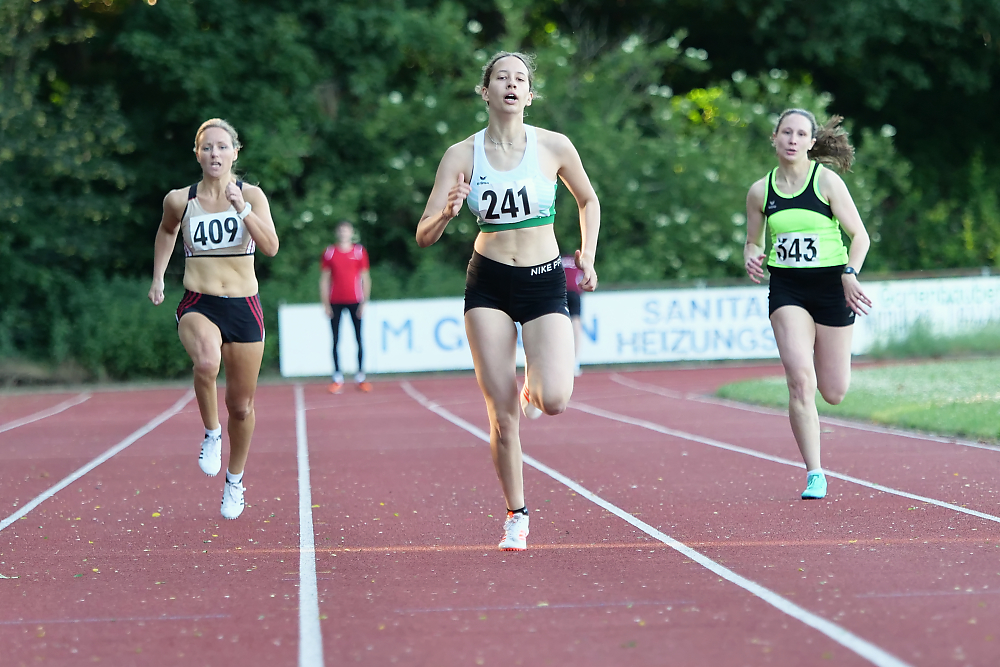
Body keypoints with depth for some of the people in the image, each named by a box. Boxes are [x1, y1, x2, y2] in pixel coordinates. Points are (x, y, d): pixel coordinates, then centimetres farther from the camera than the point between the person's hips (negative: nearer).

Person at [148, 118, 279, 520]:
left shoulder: (251, 196, -3)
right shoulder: (180, 200, 0)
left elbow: (271, 248, -15)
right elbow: (167, 230, 23)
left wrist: (242, 208, -25)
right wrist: (157, 277, 20)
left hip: (244, 307, 1)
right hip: (198, 306, -1)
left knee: (241, 405, 10)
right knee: (207, 362, -36)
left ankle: (235, 480, 34)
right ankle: (211, 434, -10)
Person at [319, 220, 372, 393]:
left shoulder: (360, 251, 5)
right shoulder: (329, 252, 5)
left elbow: (365, 278, 6)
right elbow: (324, 279, 6)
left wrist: (364, 302, -2)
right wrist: (325, 303, -1)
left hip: (355, 300, 0)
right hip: (335, 301, 0)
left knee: (359, 338, 0)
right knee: (335, 339, -1)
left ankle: (360, 377, 6)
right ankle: (337, 378, 2)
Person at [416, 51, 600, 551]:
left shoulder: (554, 147, -3)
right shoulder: (462, 155, -4)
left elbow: (588, 200, 16)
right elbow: (424, 236, -5)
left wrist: (588, 256, 7)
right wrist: (447, 213, -25)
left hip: (544, 284, 0)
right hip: (488, 286, 0)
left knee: (554, 401, -18)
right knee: (502, 416, -4)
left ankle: (532, 387, 19)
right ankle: (516, 515, 14)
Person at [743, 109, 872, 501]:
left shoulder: (827, 181, -5)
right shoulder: (760, 192, 3)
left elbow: (860, 236, -3)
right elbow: (752, 242, 16)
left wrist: (850, 274, -19)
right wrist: (751, 258, -7)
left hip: (831, 286, -1)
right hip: (786, 290, 1)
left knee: (833, 393, 5)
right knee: (800, 381, -17)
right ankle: (814, 474, -10)